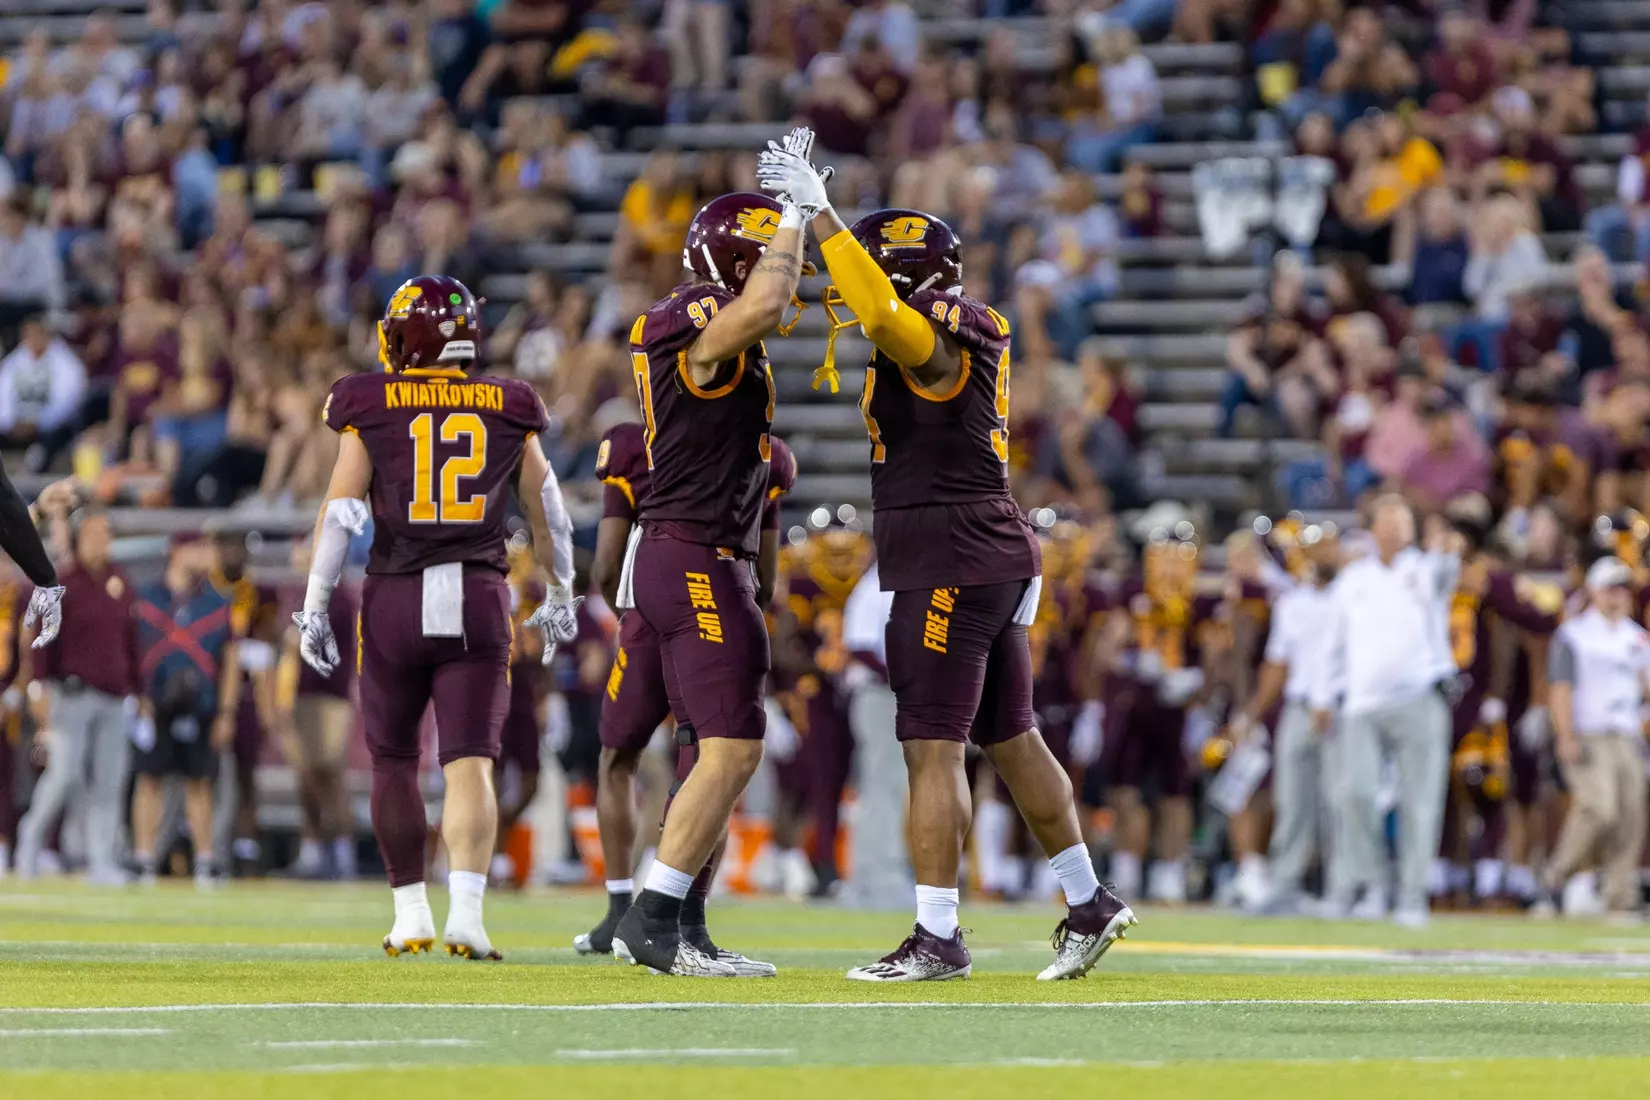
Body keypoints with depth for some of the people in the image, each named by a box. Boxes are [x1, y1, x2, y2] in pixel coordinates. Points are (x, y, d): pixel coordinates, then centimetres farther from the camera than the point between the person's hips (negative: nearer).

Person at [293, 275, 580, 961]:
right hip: (479, 599, 1)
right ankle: (466, 913, -21)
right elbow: (546, 511, 14)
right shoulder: (508, 410, 7)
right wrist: (560, 595, 26)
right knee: (470, 764, -3)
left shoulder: (370, 408, 1)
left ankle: (411, 915, 17)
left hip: (396, 597, -1)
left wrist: (314, 608, 1)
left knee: (393, 759, 15)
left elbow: (341, 513, -3)